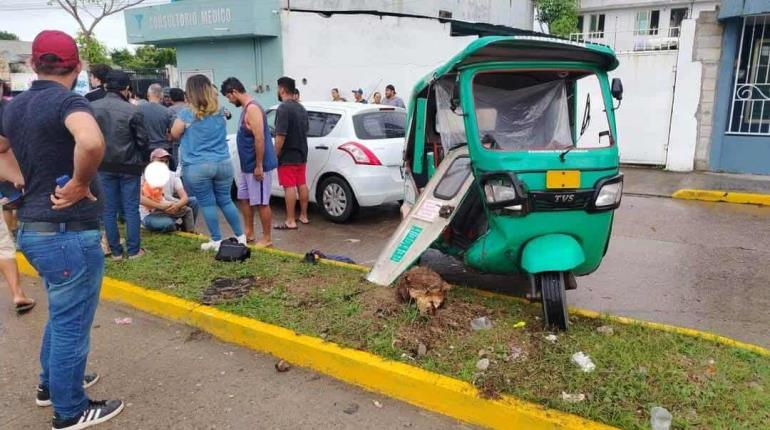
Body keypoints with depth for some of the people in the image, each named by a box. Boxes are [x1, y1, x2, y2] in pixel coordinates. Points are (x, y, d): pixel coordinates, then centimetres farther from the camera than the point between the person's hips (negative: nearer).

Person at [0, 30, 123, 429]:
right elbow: (91, 142, -39)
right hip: (68, 232, -9)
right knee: (71, 323, 5)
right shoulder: (67, 101, -17)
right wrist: (79, 184, -23)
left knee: (61, 314, 27)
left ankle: (51, 383, 43)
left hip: (34, 228, 9)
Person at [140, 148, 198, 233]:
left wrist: (177, 205, -33)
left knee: (193, 201, -12)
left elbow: (185, 197, -11)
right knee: (168, 223, -36)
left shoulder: (173, 175, 0)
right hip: (150, 215, -5)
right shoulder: (145, 175, -12)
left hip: (168, 210, 5)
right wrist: (160, 206, -33)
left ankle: (188, 231, 2)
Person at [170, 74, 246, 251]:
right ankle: (241, 237, 19)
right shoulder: (220, 111, 4)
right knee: (225, 201, 15)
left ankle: (217, 241, 14)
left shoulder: (187, 114, -10)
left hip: (197, 167, -4)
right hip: (223, 163, 4)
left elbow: (174, 134, 3)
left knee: (207, 204, 6)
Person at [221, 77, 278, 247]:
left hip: (257, 166, -10)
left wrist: (259, 166, -23)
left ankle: (267, 238, 6)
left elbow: (260, 139, -23)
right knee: (244, 198, 16)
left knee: (261, 203, -3)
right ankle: (249, 233, 27)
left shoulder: (252, 108, -18)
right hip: (247, 166, 10)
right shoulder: (245, 109, 14)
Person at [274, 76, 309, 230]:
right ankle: (303, 216, 21)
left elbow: (281, 135, -22)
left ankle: (290, 221, -3)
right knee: (302, 184, 12)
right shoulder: (301, 108, 12)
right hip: (301, 154, 9)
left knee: (289, 187, -6)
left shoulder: (283, 108, -17)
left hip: (287, 157, -9)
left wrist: (274, 155, -16)